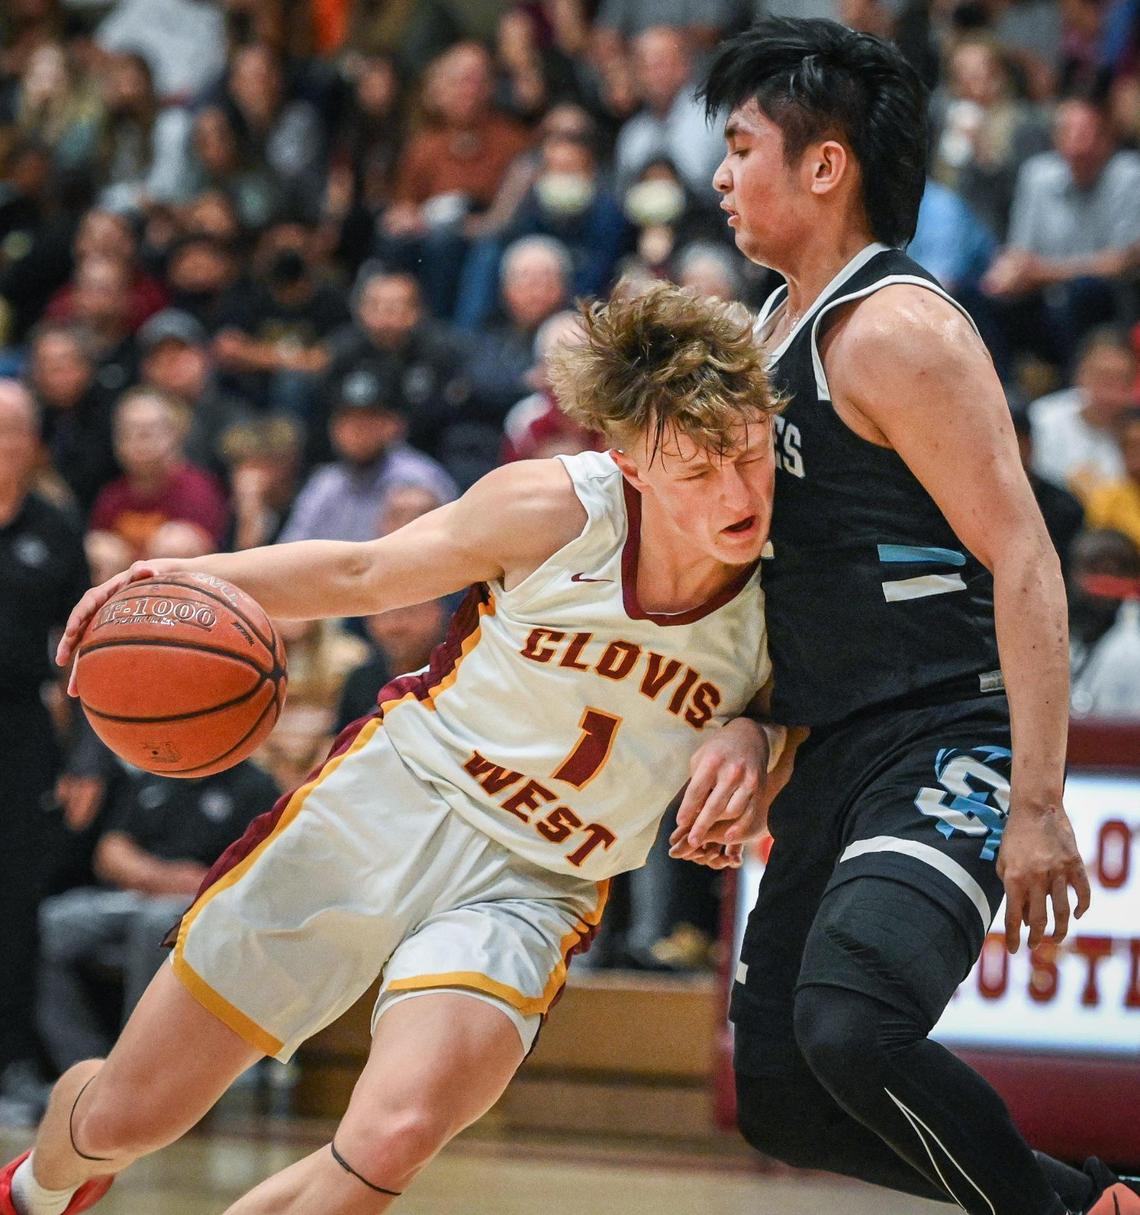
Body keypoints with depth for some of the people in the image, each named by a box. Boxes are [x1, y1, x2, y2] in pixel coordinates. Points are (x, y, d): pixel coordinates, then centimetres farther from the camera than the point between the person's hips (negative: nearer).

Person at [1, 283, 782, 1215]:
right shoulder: (552, 510, -16)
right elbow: (366, 575, 1)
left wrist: (750, 747, -19)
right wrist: (189, 579, -12)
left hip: (532, 887, 0)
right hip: (390, 802, 0)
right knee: (125, 1114, 8)